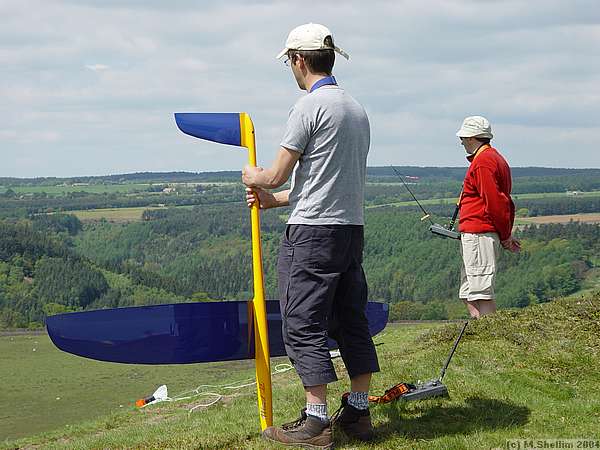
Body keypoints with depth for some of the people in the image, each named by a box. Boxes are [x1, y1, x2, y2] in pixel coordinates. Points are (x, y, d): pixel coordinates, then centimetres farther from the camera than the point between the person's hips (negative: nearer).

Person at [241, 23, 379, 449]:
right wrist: (275, 199, 23)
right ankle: (359, 411, 17)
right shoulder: (357, 109, 15)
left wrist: (252, 177, 14)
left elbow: (276, 175, -9)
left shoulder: (309, 106, -11)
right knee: (352, 321, 12)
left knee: (305, 325, -4)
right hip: (353, 227, 8)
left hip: (312, 232, -8)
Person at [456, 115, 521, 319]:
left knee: (481, 293, -11)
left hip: (478, 235, -11)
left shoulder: (483, 162, -12)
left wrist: (505, 235, -9)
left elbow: (495, 202, -17)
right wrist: (506, 234, 15)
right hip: (478, 235, 11)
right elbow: (505, 202, 21)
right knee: (468, 294, 12)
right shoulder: (495, 158, 21)